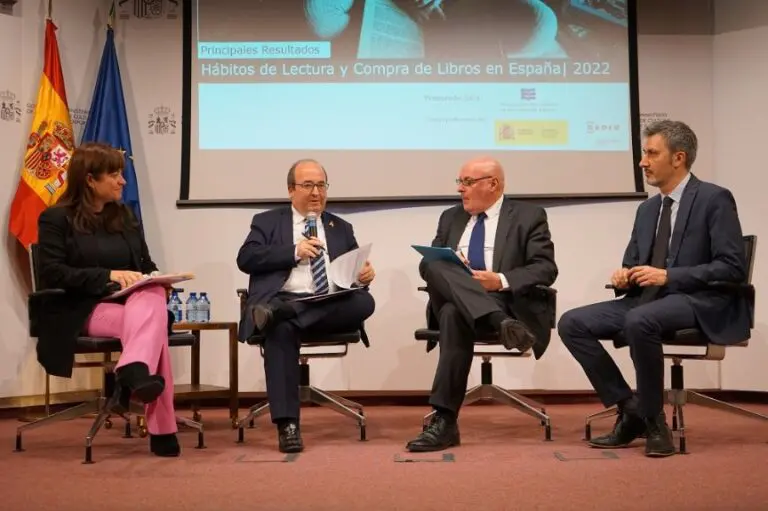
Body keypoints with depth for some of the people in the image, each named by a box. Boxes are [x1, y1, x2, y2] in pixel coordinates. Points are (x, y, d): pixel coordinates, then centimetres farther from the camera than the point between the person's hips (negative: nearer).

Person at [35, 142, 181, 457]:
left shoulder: (124, 216, 19)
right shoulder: (56, 218, 1)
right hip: (85, 311, -5)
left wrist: (156, 280, -4)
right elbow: (52, 273, -11)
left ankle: (134, 373, -55)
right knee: (153, 327, -33)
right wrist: (108, 275, -20)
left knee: (152, 299, -34)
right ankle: (161, 431, -38)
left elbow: (145, 264, 21)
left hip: (133, 303, 5)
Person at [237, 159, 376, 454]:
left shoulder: (341, 228, 25)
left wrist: (365, 273, -7)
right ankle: (287, 425, -34)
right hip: (284, 300, -3)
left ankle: (277, 313, -32)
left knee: (365, 301, -29)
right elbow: (245, 259, 2)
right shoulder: (267, 222, 17)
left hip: (331, 306, 3)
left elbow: (355, 271, 18)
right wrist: (294, 252, -7)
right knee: (280, 329, -37)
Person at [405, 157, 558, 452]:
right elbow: (426, 264, 16)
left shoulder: (529, 216, 9)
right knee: (437, 266, -32)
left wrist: (501, 281, -19)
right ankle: (502, 324, -44)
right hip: (452, 299, 4)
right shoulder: (451, 218, 23)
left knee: (455, 314, -38)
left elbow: (546, 269, -3)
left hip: (506, 301, -4)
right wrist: (446, 269, -10)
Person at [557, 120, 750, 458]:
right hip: (647, 300, 8)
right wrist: (623, 277, -4)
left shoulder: (714, 199, -5)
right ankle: (630, 409, -4)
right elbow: (632, 264, 22)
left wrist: (668, 276, -20)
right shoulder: (647, 209, 17)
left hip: (700, 302, -7)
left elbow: (733, 267, -12)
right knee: (572, 323, -11)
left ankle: (654, 419, -17)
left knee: (639, 321, -38)